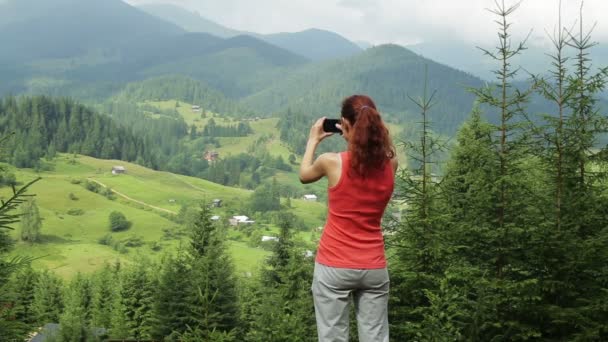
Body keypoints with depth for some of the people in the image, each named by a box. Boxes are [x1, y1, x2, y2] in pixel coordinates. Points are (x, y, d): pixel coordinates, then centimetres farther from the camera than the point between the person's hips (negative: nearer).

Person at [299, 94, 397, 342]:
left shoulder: (332, 162, -12)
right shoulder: (390, 164, -4)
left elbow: (304, 175, 11)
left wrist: (313, 140, 22)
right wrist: (365, 134, 18)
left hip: (335, 267, -3)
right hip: (374, 267, 3)